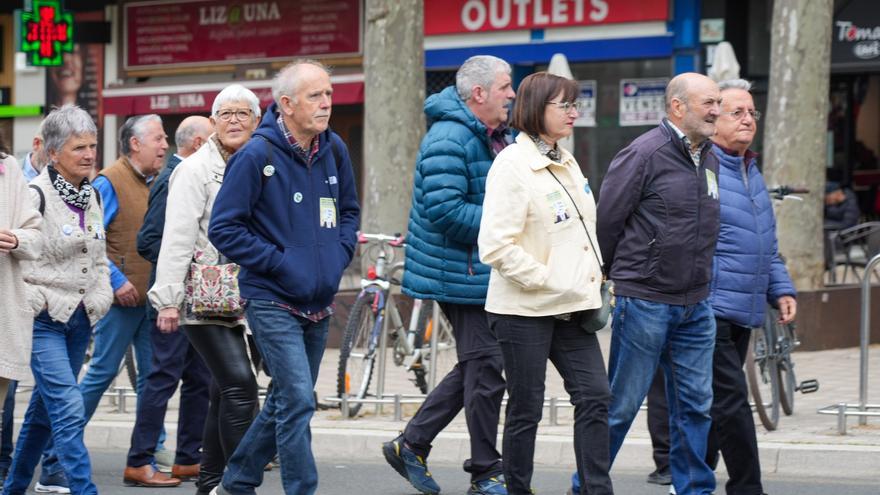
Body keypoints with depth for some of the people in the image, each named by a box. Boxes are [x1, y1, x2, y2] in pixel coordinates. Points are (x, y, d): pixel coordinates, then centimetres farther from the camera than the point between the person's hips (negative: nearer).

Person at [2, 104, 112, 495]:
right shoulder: (35, 195, -12)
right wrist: (35, 301, -15)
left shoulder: (93, 197, 11)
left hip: (81, 318, 7)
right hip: (44, 320, -7)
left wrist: (101, 298, 10)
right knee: (69, 410, -16)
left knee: (44, 411, 14)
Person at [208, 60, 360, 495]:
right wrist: (278, 262, -16)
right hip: (273, 300, -7)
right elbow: (223, 228, -13)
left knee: (285, 402, 15)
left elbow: (348, 210, 22)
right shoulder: (257, 156, -14)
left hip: (318, 303, 7)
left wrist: (341, 252, 4)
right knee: (298, 402, -15)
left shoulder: (334, 150, 5)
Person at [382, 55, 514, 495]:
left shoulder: (499, 138, 14)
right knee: (486, 368, -4)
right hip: (462, 274, -10)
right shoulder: (449, 140, -18)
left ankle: (411, 445, 23)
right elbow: (446, 211, -27)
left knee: (475, 367, 15)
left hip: (486, 272, 10)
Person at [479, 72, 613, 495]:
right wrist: (547, 280, -18)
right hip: (524, 309, -7)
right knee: (526, 409, 1)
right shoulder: (513, 164, -13)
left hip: (570, 307, 7)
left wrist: (592, 277, 8)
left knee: (595, 396, 1)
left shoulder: (566, 163, 12)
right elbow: (496, 246, -19)